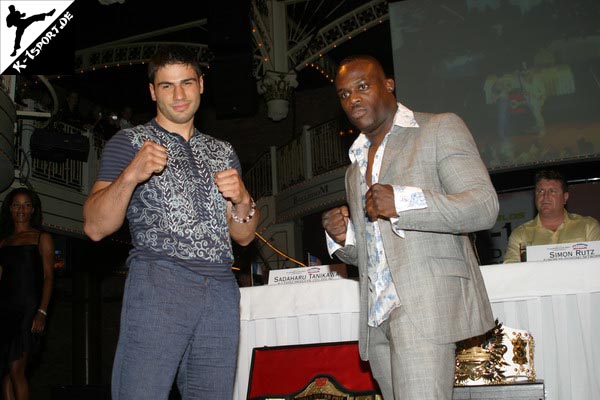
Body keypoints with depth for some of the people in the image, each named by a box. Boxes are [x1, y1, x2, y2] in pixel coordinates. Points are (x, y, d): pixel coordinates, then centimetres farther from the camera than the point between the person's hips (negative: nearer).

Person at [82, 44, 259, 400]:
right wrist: (131, 175, -17)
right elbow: (96, 227, -1)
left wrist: (243, 200, -2)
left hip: (222, 290, 4)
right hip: (159, 284, -4)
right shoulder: (129, 142, 9)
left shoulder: (223, 152, 21)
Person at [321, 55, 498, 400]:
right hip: (378, 318, 7)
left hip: (428, 304, -6)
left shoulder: (440, 128, 4)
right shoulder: (355, 168, 25)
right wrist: (343, 238, 4)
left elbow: (484, 207, -7)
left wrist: (403, 201, -21)